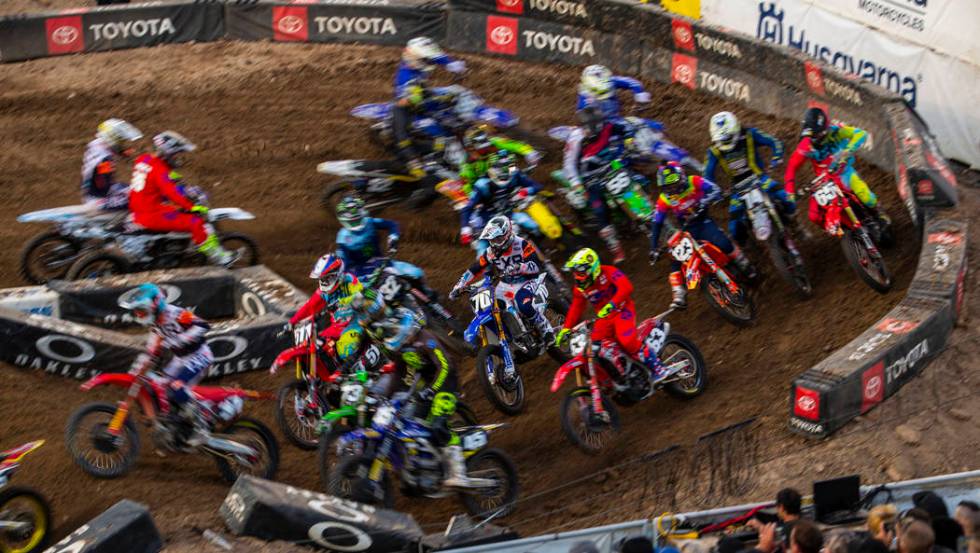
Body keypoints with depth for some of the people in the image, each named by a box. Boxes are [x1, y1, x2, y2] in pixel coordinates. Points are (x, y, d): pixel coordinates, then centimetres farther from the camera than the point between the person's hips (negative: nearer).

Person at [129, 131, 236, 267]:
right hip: (151, 215, -10)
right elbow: (172, 193, -29)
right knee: (195, 223, -14)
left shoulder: (144, 160, 8)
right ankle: (219, 257, -11)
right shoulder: (159, 170, -19)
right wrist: (193, 207, -28)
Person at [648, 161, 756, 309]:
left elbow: (715, 190, -20)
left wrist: (703, 203, -38)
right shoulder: (664, 200, -5)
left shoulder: (694, 182, -11)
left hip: (704, 222, -3)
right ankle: (679, 297, -13)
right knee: (676, 262, -14)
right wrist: (653, 247, -9)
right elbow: (656, 223, -3)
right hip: (686, 229, 3)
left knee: (724, 244, -28)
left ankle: (745, 266, -5)